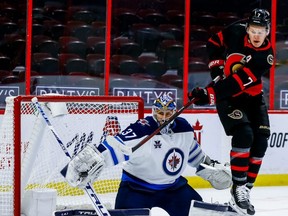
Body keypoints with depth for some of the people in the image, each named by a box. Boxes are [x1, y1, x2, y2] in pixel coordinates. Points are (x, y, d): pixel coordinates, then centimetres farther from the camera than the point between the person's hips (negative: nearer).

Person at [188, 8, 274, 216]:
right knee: (243, 134, -21)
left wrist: (210, 93, -41)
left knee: (260, 140, -6)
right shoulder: (236, 31, -16)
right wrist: (217, 66, -8)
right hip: (227, 96, -2)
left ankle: (246, 187, 5)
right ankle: (238, 188, -17)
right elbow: (215, 42, 5)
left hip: (251, 96, 2)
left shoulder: (266, 55, -23)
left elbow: (239, 82, -33)